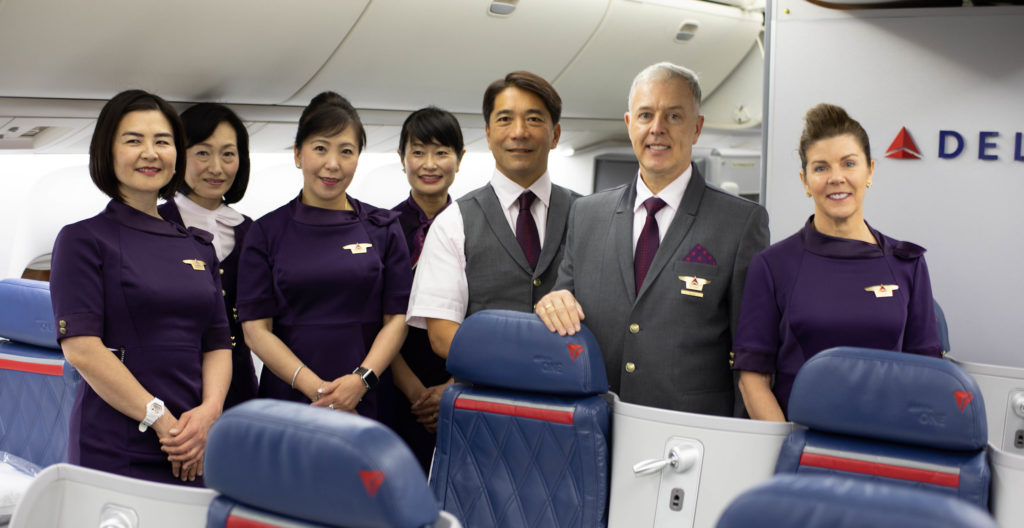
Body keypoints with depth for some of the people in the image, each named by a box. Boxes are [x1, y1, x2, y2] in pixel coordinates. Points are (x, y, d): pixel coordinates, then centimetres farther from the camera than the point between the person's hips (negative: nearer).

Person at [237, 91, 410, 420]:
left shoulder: (383, 228, 8)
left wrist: (361, 379, -13)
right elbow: (255, 328, -1)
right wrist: (315, 387, -13)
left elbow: (397, 318, 4)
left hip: (366, 403, 1)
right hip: (287, 399, 0)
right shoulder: (267, 232, 5)